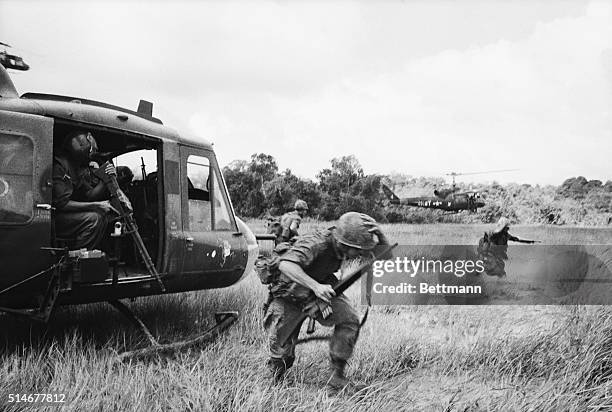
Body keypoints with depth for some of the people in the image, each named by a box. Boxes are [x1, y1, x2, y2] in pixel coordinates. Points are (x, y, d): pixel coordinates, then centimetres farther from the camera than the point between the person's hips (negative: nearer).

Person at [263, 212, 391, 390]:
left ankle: (338, 371, 0)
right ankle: (276, 372, 22)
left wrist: (377, 234, -27)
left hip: (322, 286, 5)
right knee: (281, 344, -12)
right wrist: (315, 286, -61)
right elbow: (285, 265, -53)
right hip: (290, 293, -5)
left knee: (349, 320, -16)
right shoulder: (316, 243, -37)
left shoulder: (342, 244, -17)